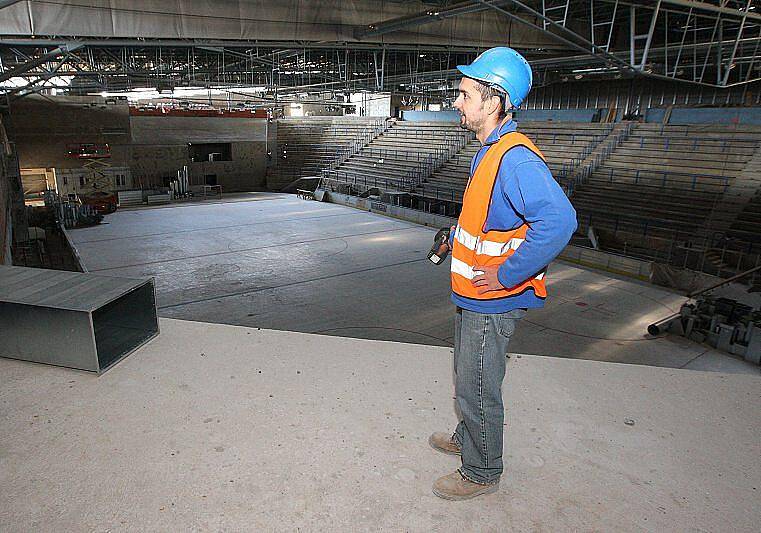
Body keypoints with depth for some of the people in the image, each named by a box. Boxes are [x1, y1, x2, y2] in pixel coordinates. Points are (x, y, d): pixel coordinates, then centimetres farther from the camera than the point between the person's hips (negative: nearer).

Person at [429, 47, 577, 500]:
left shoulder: (515, 158, -25)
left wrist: (506, 275, -31)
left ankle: (482, 473, 28)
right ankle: (467, 439, 48)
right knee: (468, 378, 26)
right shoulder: (490, 151, 8)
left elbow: (559, 220, -37)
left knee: (477, 389, 7)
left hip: (493, 301, -10)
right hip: (474, 295, 10)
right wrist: (458, 238, 14)